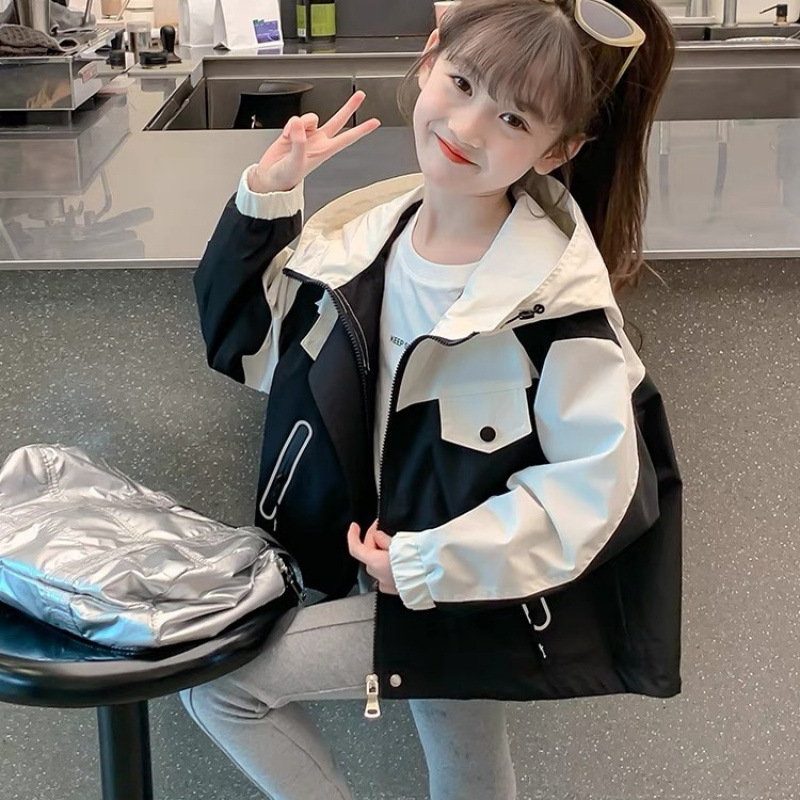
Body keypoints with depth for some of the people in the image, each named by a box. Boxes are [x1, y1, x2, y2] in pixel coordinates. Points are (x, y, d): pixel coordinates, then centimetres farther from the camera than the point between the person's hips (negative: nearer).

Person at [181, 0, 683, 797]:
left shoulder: (553, 294, -25)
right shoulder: (369, 228, -5)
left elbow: (593, 486, -22)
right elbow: (253, 345, 7)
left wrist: (432, 565, -22)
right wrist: (264, 200, -4)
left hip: (472, 600, -6)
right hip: (395, 570, 6)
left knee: (214, 678, -8)